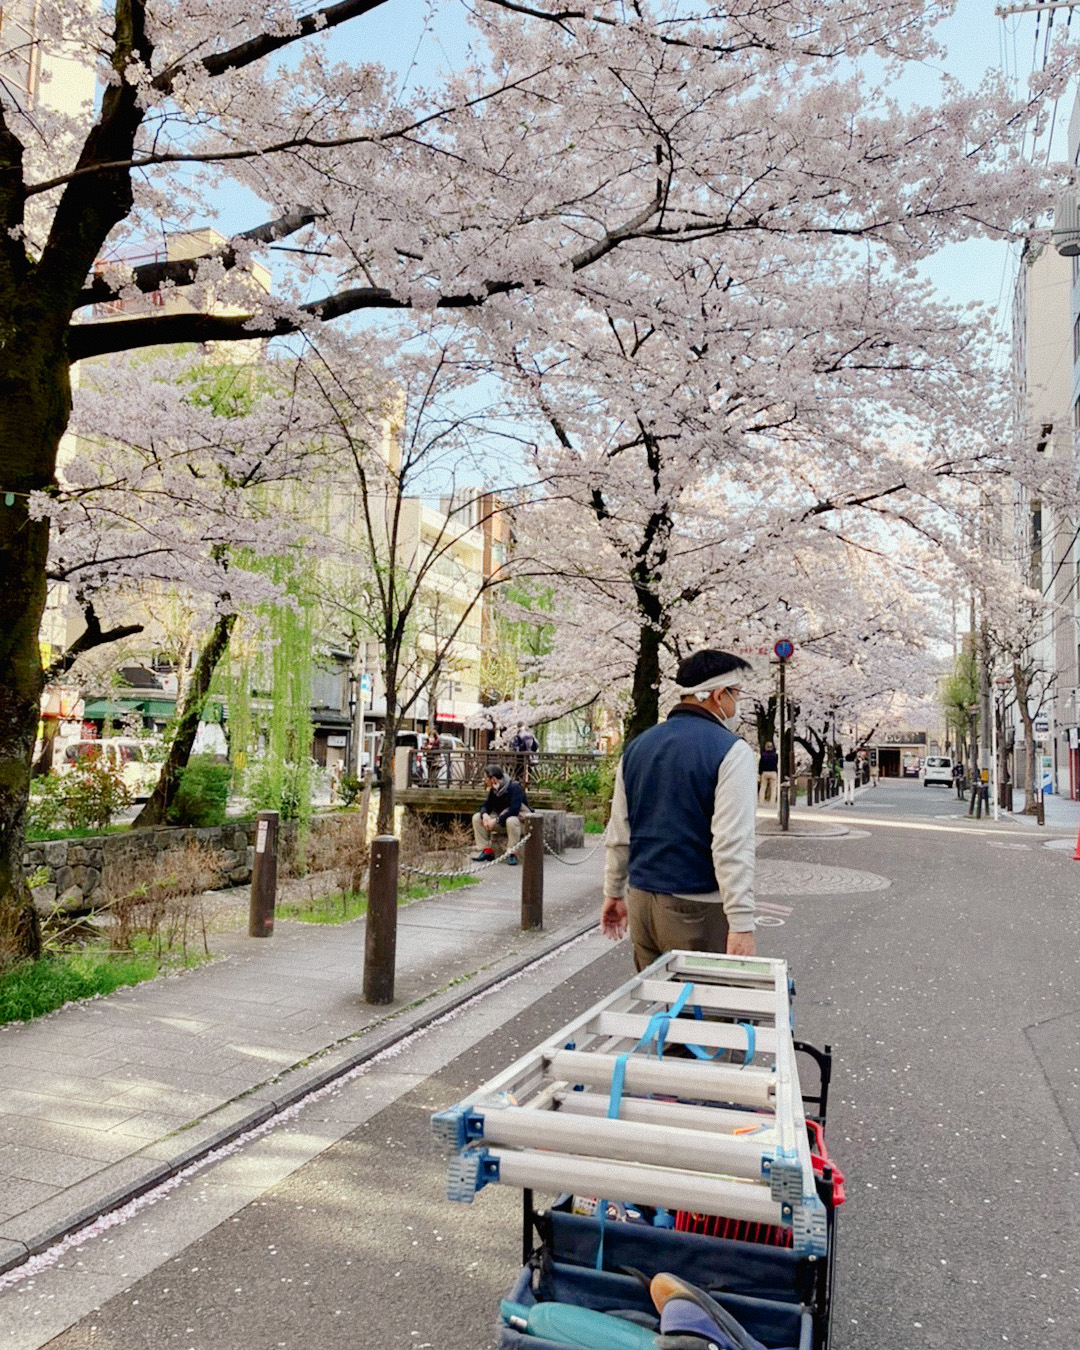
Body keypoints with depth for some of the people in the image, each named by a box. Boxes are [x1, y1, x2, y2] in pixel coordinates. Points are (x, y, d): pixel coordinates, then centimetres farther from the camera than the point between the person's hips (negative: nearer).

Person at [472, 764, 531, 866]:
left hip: (520, 820, -7)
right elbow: (486, 806, 4)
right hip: (501, 821, 7)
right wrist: (485, 814, -21)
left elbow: (514, 811, -30)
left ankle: (512, 853, -26)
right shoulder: (493, 789, 2)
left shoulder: (514, 787, -21)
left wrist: (496, 820, -31)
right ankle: (486, 850, -7)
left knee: (511, 821, -42)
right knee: (477, 818, -8)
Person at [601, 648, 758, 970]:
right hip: (698, 910, -6)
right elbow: (732, 846, -19)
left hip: (641, 900, 6)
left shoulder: (637, 746, 9)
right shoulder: (731, 751, -11)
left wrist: (614, 891, 22)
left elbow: (618, 833, 14)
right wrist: (742, 924, -19)